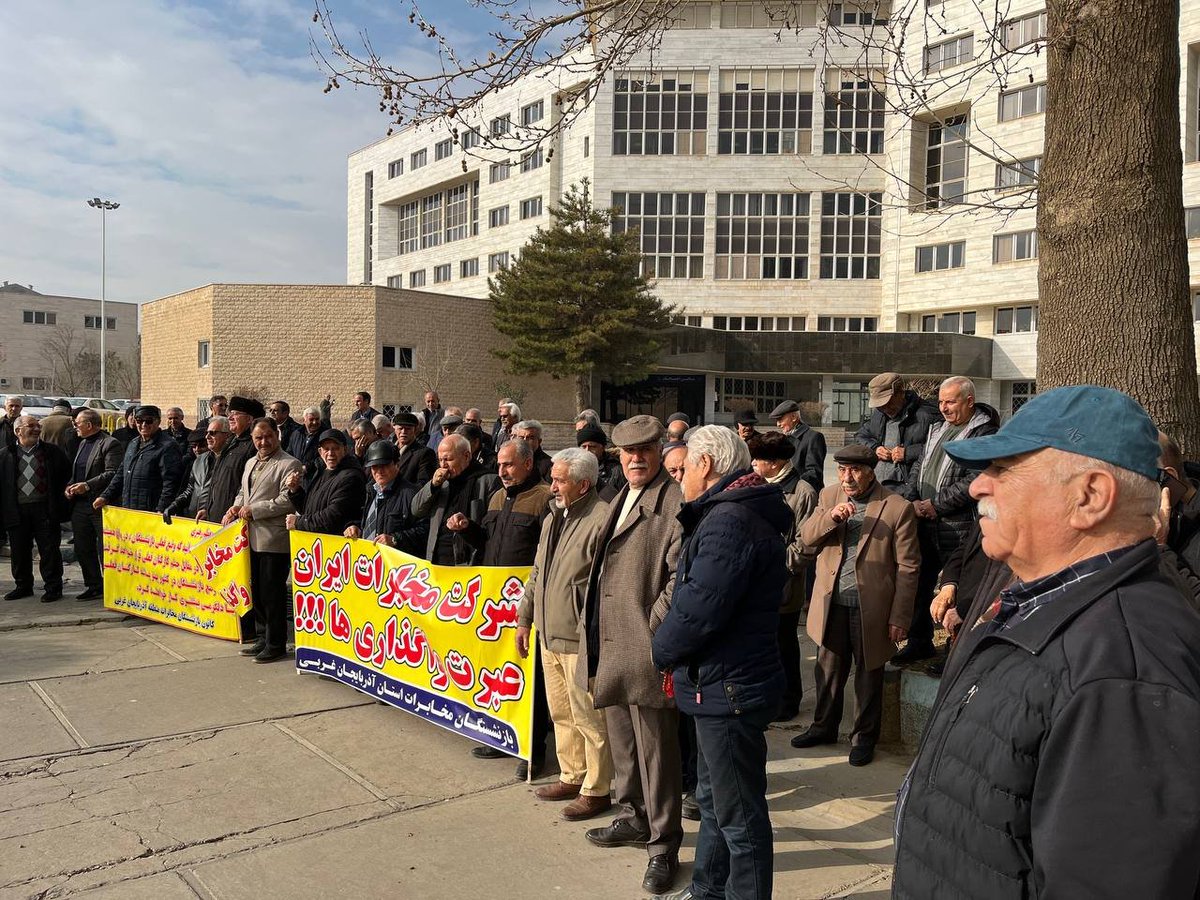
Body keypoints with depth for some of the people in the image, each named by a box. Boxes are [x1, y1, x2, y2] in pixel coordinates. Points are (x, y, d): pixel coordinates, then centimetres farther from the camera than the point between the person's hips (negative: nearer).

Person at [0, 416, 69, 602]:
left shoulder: (53, 452, 3)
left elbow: (67, 473, 13)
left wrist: (62, 494, 5)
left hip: (45, 509, -2)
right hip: (17, 511, 2)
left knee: (49, 551, 0)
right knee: (19, 552, 11)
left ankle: (53, 587, 10)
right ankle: (23, 586, 25)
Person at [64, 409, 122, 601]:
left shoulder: (110, 444, -10)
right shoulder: (83, 443, 18)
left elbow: (112, 473, -19)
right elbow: (76, 471, 25)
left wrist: (87, 485, -23)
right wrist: (69, 485, 6)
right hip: (80, 504, 9)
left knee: (104, 549, -3)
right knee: (82, 549, 12)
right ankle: (94, 587, 22)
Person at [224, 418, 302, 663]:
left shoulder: (289, 464, -10)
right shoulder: (251, 463, 18)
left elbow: (287, 501, -17)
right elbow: (243, 491, 28)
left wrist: (253, 510, -15)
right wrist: (237, 507, 6)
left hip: (274, 539, -8)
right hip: (252, 537, 9)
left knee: (272, 593, -2)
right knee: (256, 591, 15)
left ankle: (276, 644, 9)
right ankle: (262, 639, 27)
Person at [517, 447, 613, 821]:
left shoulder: (602, 520, -16)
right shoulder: (552, 519, 14)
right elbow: (536, 575, 22)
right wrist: (524, 618, 22)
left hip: (582, 639, -9)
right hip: (549, 634, 9)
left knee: (589, 718, 1)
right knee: (561, 714, 18)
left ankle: (596, 790, 15)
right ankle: (572, 777, 33)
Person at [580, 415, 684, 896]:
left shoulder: (675, 502, -13)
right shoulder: (620, 500, 16)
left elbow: (681, 577, -18)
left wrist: (653, 632, -19)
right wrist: (590, 625, 15)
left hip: (644, 649, -9)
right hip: (609, 645, 9)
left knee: (655, 750, 1)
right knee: (622, 743, 21)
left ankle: (664, 845, 15)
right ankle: (633, 818, 39)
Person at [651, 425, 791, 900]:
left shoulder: (729, 521, -22)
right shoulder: (728, 514, 13)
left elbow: (699, 606, -26)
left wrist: (664, 651, -9)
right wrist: (676, 655, 5)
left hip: (729, 688, -11)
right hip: (720, 684, 11)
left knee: (739, 815, 3)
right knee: (713, 799, 24)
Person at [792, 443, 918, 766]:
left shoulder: (897, 508, -11)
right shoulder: (829, 496, 4)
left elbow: (907, 568, -9)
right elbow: (806, 537, 0)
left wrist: (899, 617, -11)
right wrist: (831, 517, -20)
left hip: (870, 607, -4)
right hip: (831, 603, 4)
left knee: (868, 676, 12)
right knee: (828, 669, 17)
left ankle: (864, 737, 30)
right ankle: (824, 727, 36)